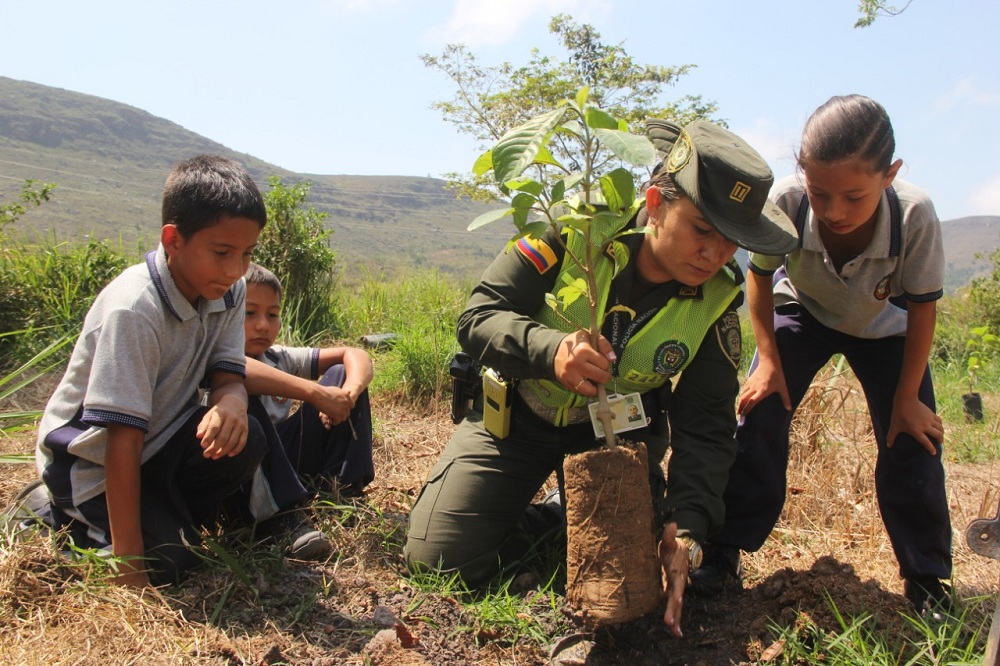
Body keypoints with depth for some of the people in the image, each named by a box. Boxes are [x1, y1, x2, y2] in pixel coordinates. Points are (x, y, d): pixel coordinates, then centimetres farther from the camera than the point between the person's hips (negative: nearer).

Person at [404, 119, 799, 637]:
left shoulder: (714, 302, -16)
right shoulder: (577, 231, -25)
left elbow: (705, 427, -14)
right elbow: (478, 317, -25)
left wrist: (686, 530, -29)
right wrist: (547, 349, -47)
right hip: (517, 416, -2)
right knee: (436, 559, -9)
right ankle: (525, 525, 21)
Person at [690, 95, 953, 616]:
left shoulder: (915, 217, -36)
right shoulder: (787, 201, -36)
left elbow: (922, 309, -19)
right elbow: (760, 275, -15)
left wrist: (907, 398, -14)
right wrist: (769, 360, -17)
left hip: (884, 327, 0)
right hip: (803, 313, 0)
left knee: (911, 442, -6)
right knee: (760, 414, -14)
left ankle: (926, 579, 14)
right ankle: (724, 552, -2)